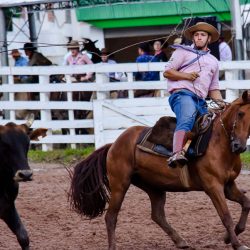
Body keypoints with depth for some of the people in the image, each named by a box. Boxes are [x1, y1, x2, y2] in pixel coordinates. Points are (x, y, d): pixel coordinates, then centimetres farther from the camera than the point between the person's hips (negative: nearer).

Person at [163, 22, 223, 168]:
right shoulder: (183, 52, 16)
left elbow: (214, 89, 29)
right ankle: (177, 154, -56)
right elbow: (167, 72, 8)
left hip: (200, 101, 7)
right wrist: (187, 76, -6)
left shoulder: (213, 61, 29)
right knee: (187, 118, -35)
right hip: (182, 94, -7)